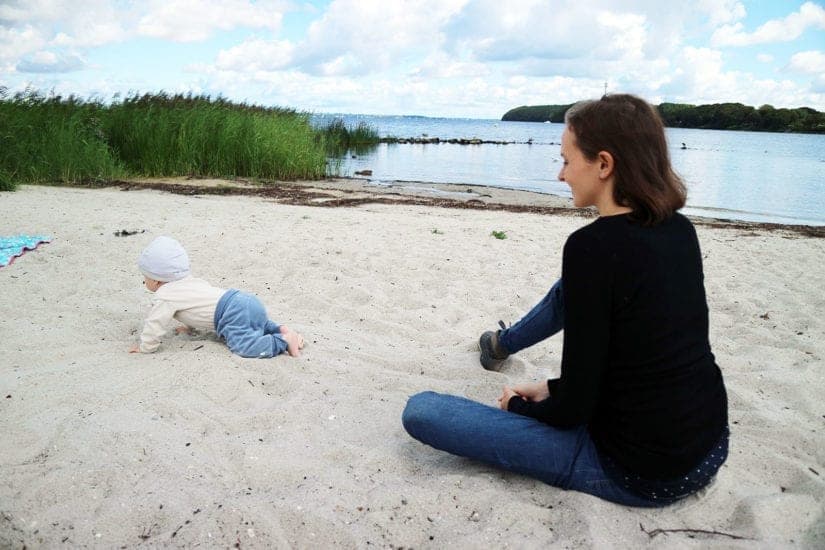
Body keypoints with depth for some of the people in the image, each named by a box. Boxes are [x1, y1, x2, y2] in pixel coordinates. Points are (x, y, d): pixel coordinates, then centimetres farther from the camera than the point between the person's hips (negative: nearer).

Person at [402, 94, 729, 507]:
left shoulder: (592, 247, -23)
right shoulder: (680, 230, 1)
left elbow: (575, 407, -18)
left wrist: (520, 405, 4)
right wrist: (551, 388, 16)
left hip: (638, 475, -8)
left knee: (420, 411, -9)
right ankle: (505, 341, 44)